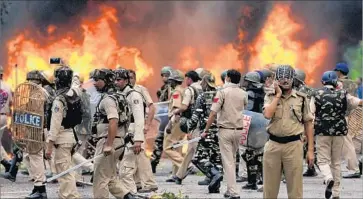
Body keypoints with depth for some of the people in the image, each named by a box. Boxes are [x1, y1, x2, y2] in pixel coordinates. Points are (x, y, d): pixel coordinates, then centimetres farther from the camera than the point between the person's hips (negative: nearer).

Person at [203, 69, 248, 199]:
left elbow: (213, 113, -13)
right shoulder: (243, 94, 3)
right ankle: (230, 189, 22)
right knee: (232, 159, 19)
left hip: (225, 130, -4)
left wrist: (206, 130, -7)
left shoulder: (222, 92, -10)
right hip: (238, 130, 4)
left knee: (228, 161, -3)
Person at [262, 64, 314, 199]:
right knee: (269, 186, 7)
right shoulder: (270, 97, 6)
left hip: (293, 145, -1)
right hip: (273, 145, 1)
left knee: (295, 187, 0)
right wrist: (278, 95, -7)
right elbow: (267, 115, -14)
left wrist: (310, 149, 2)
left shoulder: (301, 98, 5)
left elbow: (308, 124, 7)